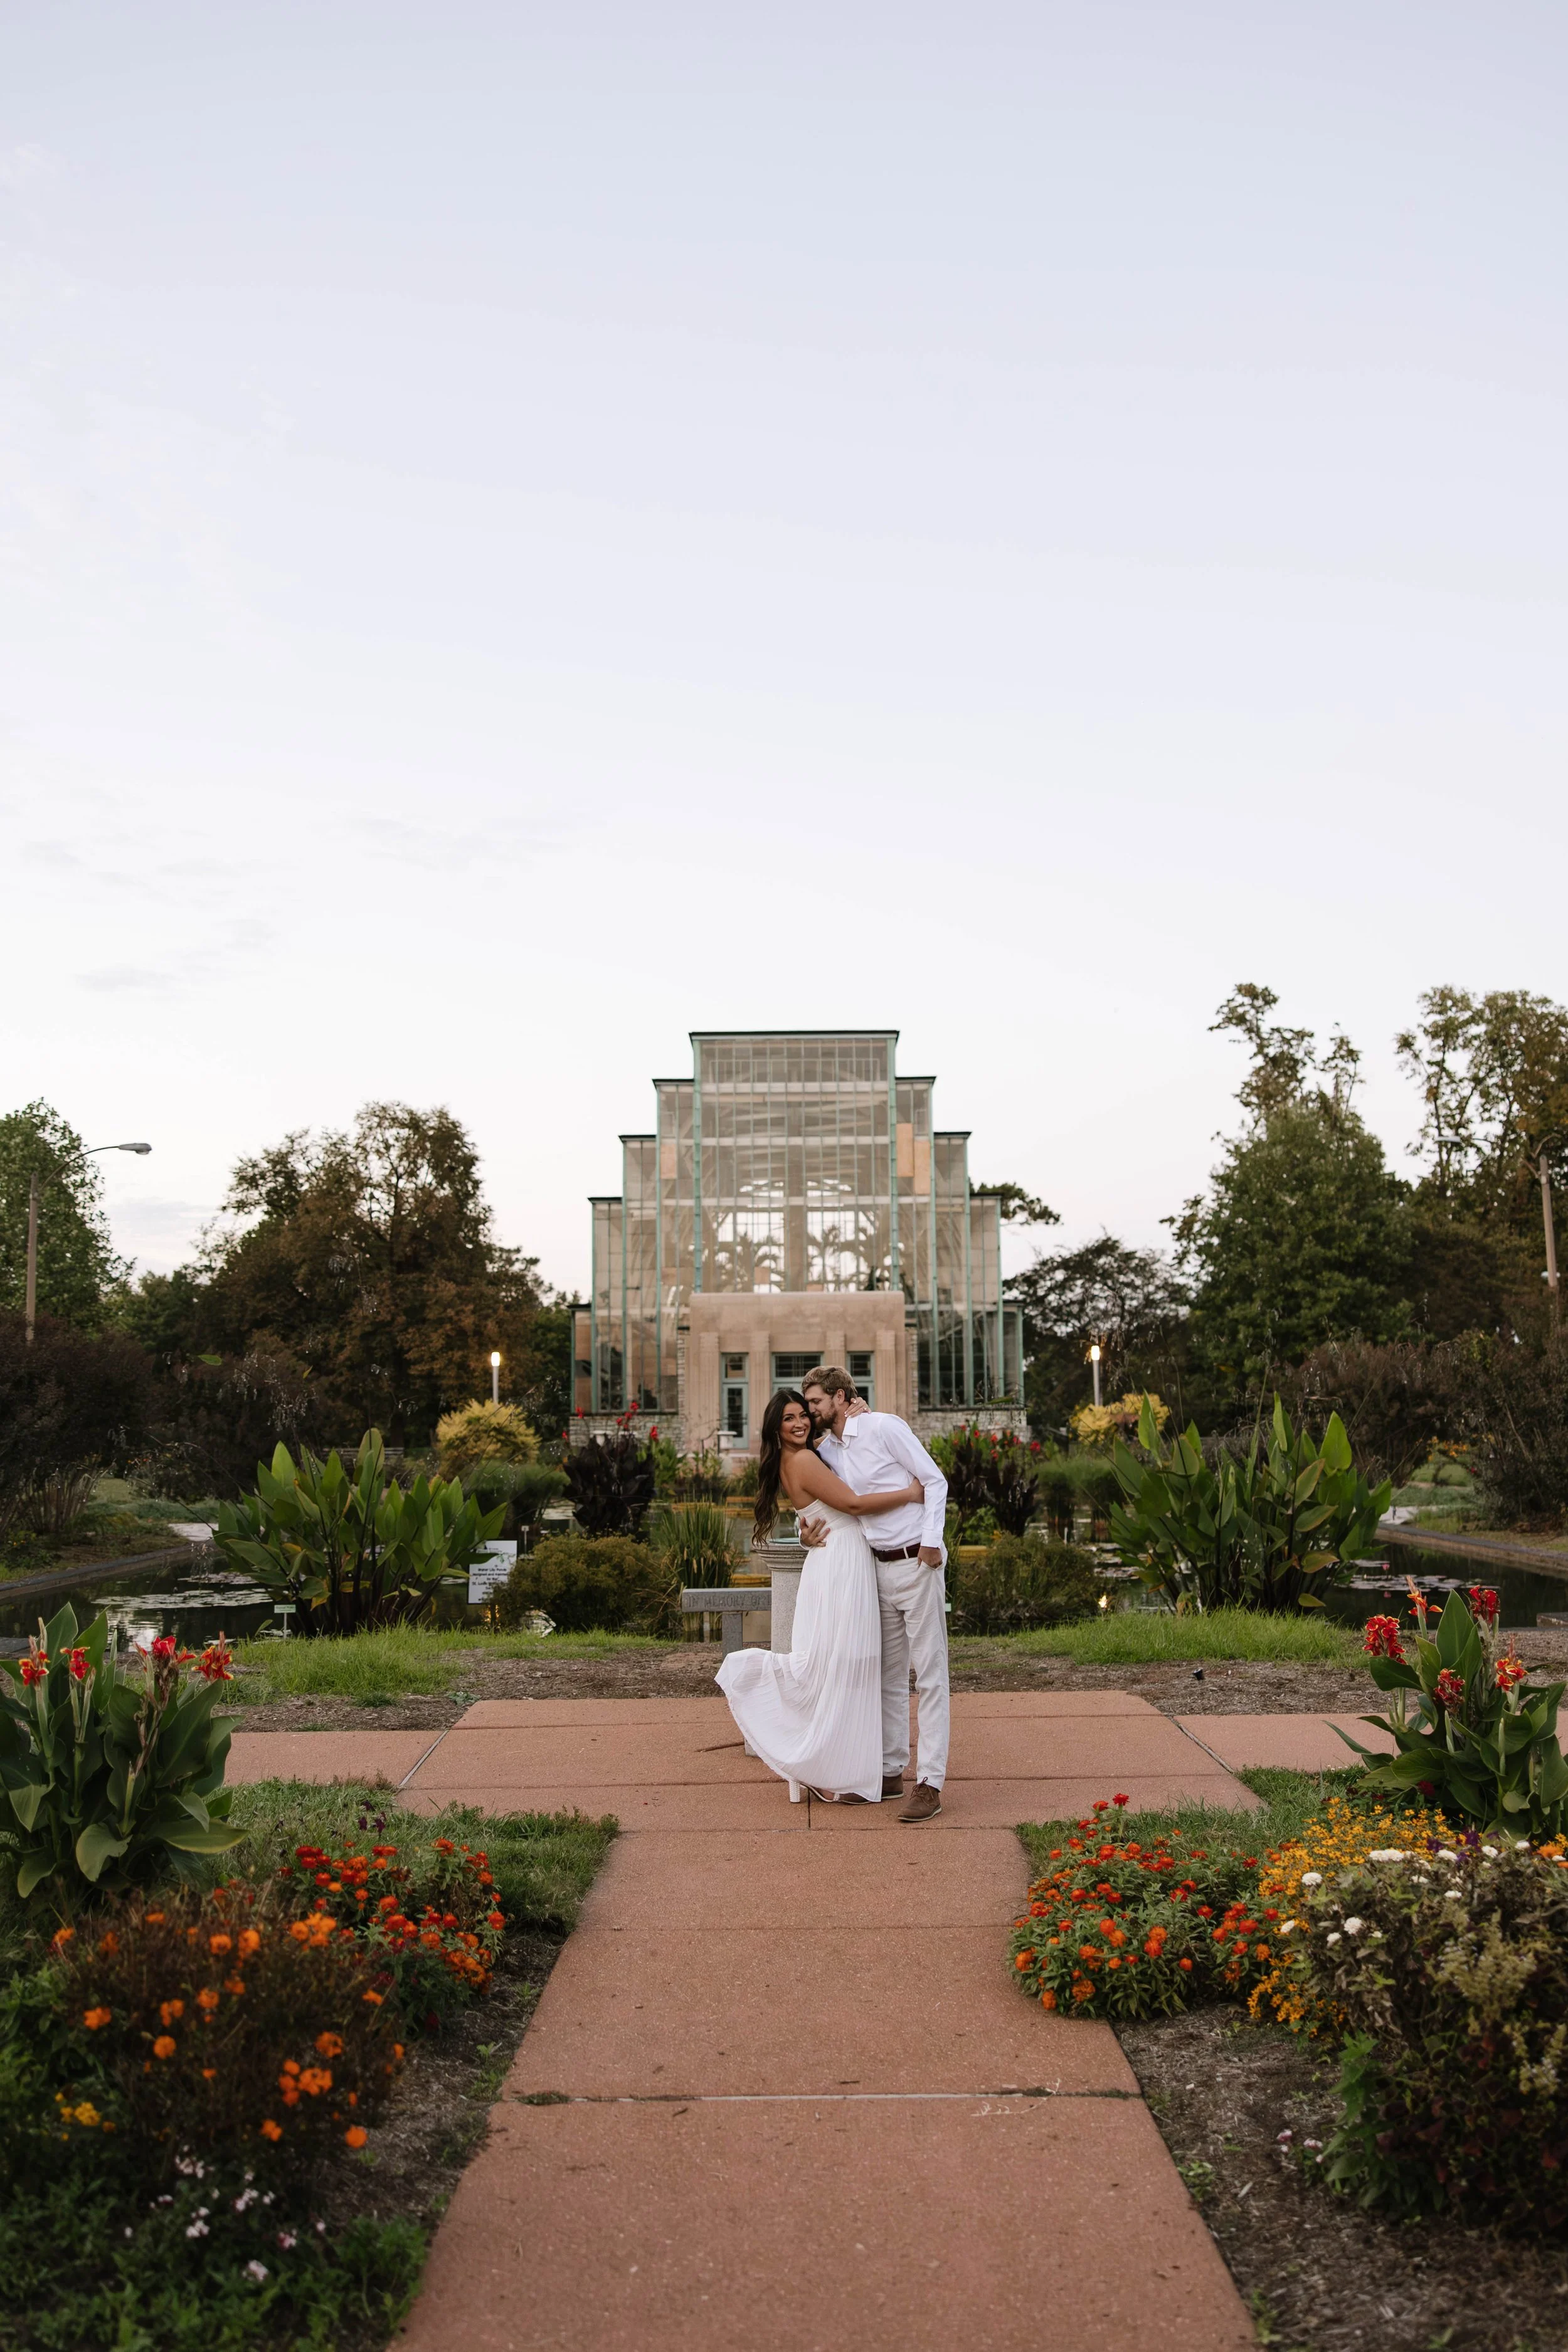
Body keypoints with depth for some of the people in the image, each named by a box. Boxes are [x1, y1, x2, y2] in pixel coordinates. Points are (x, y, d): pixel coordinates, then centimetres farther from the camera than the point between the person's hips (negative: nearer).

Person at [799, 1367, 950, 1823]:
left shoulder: (884, 1427, -9)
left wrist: (931, 1540, -18)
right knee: (889, 1676, 12)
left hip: (917, 1562, -8)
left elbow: (935, 1480, -9)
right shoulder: (829, 1448, 11)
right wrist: (807, 1530, 4)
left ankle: (930, 1783, -4)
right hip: (879, 1567, 8)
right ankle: (891, 1771, 21)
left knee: (929, 1674, -4)